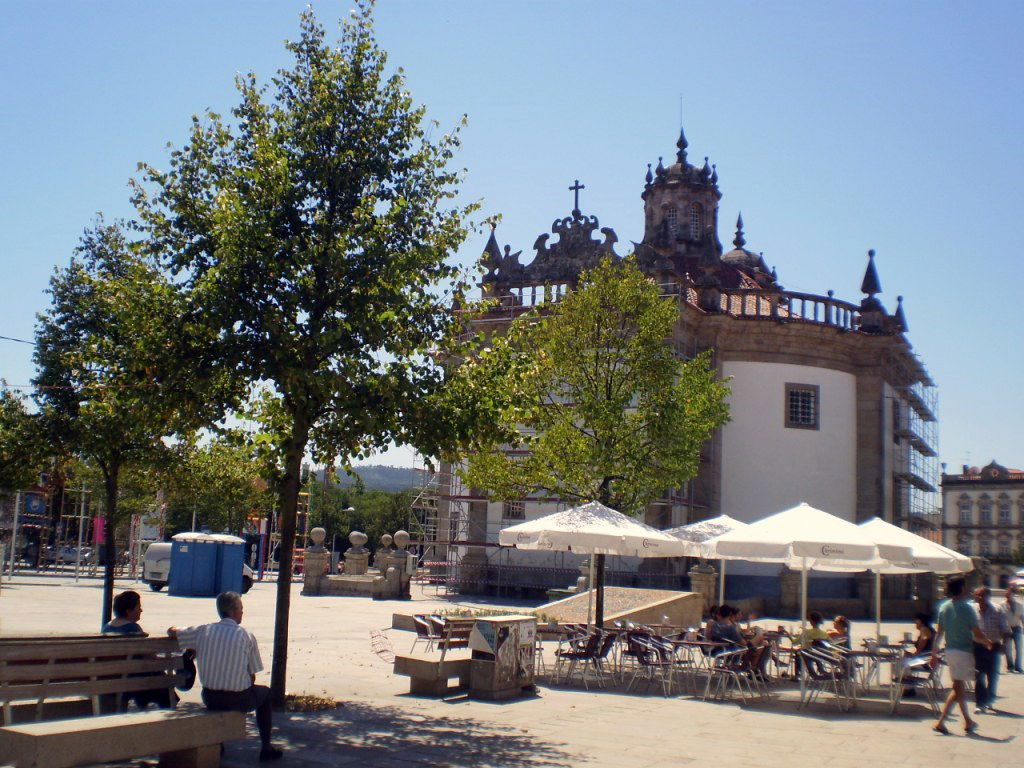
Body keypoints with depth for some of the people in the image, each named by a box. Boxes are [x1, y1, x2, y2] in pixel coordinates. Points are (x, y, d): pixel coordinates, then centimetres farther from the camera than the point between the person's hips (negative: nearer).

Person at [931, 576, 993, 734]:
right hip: (964, 652, -7)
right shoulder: (966, 609, -14)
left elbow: (939, 633, 8)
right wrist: (988, 642, 7)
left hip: (950, 651, 7)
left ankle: (968, 721, 28)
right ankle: (940, 722, -12)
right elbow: (977, 635, -13)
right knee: (958, 688, -4)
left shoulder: (943, 607, 5)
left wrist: (934, 654, 12)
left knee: (960, 686, 18)